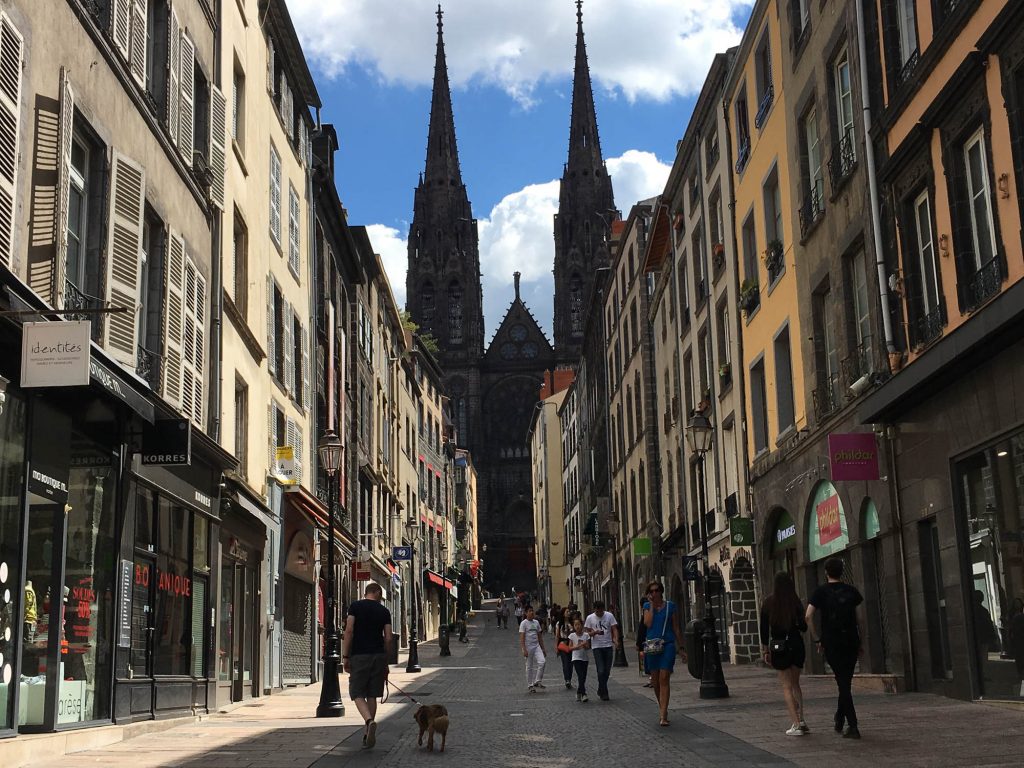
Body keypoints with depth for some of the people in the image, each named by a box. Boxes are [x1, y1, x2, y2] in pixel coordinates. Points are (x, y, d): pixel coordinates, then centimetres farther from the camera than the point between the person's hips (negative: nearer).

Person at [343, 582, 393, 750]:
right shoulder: (384, 611, 8)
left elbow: (349, 631, -8)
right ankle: (368, 734, 13)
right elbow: (388, 638, 5)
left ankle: (369, 721, -24)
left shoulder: (355, 606, 1)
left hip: (359, 655, -3)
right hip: (378, 655, 3)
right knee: (372, 695, 10)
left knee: (358, 693, 1)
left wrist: (345, 656, -5)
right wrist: (385, 661, 14)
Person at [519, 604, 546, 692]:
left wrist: (543, 648, 14)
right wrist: (524, 650, -18)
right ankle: (530, 685, 14)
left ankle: (537, 681, -3)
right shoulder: (524, 623, -7)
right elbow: (522, 637, -11)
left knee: (542, 661, -14)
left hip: (537, 646, 5)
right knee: (529, 667, 2)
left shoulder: (536, 622, 10)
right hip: (528, 647, -5)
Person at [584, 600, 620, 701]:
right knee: (601, 671, -10)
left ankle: (600, 691, 26)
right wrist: (595, 632, -19)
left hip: (608, 645, 2)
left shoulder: (609, 616, 1)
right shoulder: (590, 618, -1)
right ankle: (604, 693, -1)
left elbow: (614, 629, 0)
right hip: (597, 647, -2)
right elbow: (587, 633, 2)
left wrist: (616, 639, -18)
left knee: (607, 671, 7)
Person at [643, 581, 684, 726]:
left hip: (668, 644, -3)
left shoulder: (670, 606, 4)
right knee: (655, 680, 9)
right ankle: (662, 707, 31)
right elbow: (648, 623, -9)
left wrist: (680, 646, 6)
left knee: (664, 679, -11)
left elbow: (676, 628, 8)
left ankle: (663, 715, -15)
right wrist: (652, 605, -5)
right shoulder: (647, 606, 8)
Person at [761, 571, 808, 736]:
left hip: (778, 647, -2)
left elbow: (764, 628, -4)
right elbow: (804, 627, -5)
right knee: (795, 683, 17)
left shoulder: (768, 603, -3)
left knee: (787, 686, 3)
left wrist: (765, 650, 2)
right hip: (796, 644, 2)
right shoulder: (796, 602, -3)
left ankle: (796, 724, -4)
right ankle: (801, 721, 10)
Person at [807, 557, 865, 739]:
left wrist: (817, 639, -2)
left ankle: (853, 726, -6)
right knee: (846, 681, 16)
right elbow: (859, 618, 4)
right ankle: (839, 720, 24)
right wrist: (860, 641, 10)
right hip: (851, 641, 2)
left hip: (831, 642, -2)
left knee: (843, 683, -1)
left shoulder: (821, 591, -1)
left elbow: (808, 616, -10)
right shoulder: (851, 590, 6)